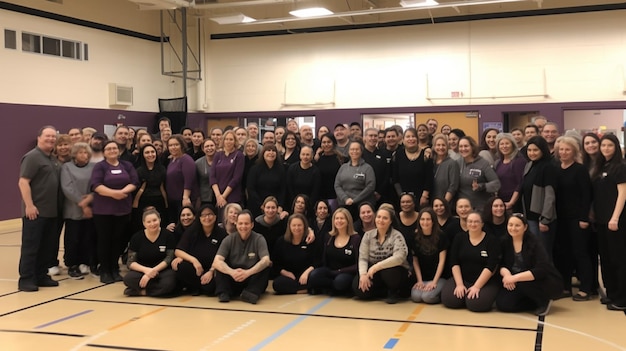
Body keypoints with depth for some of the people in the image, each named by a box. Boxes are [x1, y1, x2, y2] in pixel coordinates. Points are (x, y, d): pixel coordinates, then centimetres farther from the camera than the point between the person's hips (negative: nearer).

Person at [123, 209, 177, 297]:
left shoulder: (167, 235, -2)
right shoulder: (136, 237, 1)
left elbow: (169, 258, -4)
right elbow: (131, 262, -2)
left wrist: (153, 270, -18)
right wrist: (146, 270, -21)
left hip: (162, 271, -1)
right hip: (142, 271, 1)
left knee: (169, 283, -35)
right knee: (128, 278, -31)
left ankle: (140, 291, -17)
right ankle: (159, 289, -18)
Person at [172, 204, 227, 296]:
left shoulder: (222, 234, -1)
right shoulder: (192, 231, 4)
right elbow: (178, 251, -3)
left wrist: (211, 271, -20)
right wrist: (194, 260, -20)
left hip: (212, 270, -1)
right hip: (193, 268, 1)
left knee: (210, 287, -34)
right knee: (180, 267, -32)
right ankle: (193, 288, -1)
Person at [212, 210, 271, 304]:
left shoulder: (259, 239, -6)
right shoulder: (229, 240, -3)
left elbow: (265, 261, -22)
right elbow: (216, 262, -17)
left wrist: (248, 272, -39)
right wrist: (232, 272, -37)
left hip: (252, 280, -1)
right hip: (233, 282, 1)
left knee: (265, 267, -26)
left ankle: (251, 293, -35)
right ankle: (224, 293, -24)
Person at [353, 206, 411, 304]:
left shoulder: (396, 236, -10)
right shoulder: (368, 235, 3)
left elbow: (399, 257, -27)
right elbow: (362, 258, -4)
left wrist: (377, 266, -33)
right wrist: (363, 274, -23)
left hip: (396, 273, -3)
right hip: (375, 274, 3)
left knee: (388, 272, -38)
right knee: (358, 287, -23)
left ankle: (394, 292, -3)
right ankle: (388, 292, 2)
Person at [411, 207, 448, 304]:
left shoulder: (440, 236, -6)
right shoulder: (415, 237, 1)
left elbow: (441, 261, -7)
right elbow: (415, 260, 2)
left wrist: (434, 281, -13)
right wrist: (419, 280, -7)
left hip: (438, 277, -3)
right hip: (422, 277, 3)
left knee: (428, 297, -27)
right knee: (416, 297, -24)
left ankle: (441, 294, 4)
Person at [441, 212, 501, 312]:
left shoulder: (492, 241, -4)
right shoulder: (459, 238, 6)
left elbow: (491, 266, -13)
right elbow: (454, 263, -1)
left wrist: (477, 286, -21)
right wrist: (459, 284, -14)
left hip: (485, 282, -3)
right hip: (462, 279, 3)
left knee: (475, 304, -31)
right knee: (448, 299, -24)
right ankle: (464, 293, 8)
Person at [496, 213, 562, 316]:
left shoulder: (534, 243, -19)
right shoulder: (506, 242, -4)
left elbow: (542, 270, -30)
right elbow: (501, 264, -1)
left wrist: (515, 278, -37)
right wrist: (506, 273, -25)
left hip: (546, 282, -5)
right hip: (518, 283, 5)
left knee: (524, 283, -36)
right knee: (502, 303, -16)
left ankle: (544, 302, -7)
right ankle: (536, 302, 3)